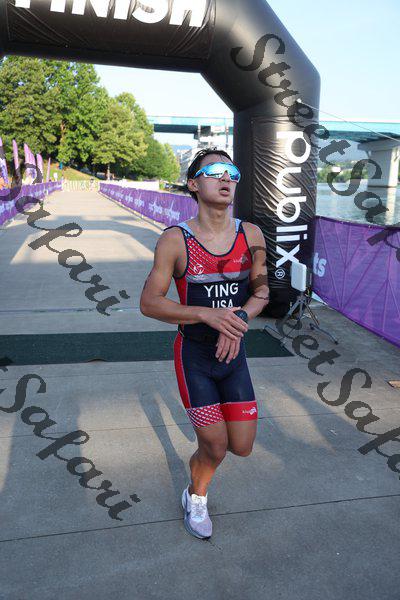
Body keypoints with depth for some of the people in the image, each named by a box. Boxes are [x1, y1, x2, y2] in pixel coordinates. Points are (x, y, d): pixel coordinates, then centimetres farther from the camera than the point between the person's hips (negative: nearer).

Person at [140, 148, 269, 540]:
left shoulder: (251, 235, -5)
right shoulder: (174, 240, -15)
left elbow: (261, 291, 5)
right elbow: (148, 303, -13)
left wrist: (240, 318, -17)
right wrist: (207, 314, -27)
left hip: (234, 355, 4)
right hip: (193, 356, -4)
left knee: (242, 448, 7)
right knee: (216, 448, 2)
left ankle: (198, 459, 45)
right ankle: (195, 498, 38)